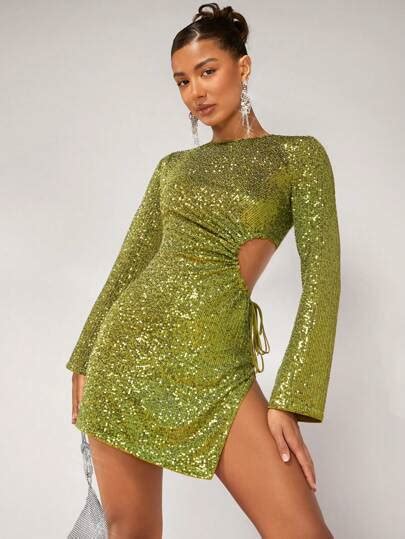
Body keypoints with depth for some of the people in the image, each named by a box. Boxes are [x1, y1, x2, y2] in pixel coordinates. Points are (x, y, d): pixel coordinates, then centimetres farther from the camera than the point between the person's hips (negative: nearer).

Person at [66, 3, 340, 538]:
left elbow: (322, 277, -5)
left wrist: (290, 400, -13)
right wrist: (83, 361, 17)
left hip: (218, 369, -3)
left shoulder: (299, 154, 3)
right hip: (127, 344, 4)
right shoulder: (173, 166, 14)